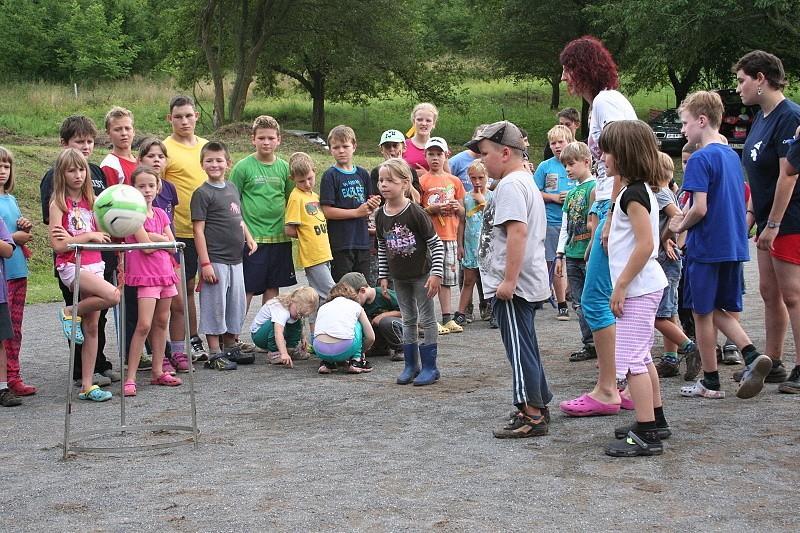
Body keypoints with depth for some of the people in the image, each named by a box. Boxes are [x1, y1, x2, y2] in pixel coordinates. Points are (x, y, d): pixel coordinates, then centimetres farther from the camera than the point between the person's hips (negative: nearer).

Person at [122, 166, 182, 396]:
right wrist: (164, 239, 0)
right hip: (144, 274, -7)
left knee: (161, 322, 10)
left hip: (164, 272, 7)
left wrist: (155, 237, -9)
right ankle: (130, 378, -12)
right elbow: (146, 246, -16)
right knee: (144, 325, -14)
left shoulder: (161, 214, 13)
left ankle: (158, 372, 19)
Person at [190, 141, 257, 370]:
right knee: (214, 306, -2)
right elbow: (198, 230, -13)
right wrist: (205, 263, -18)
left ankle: (229, 347, 27)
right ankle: (214, 353, 5)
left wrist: (249, 238, 8)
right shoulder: (202, 193, -9)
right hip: (215, 260, -7)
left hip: (235, 259, 7)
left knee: (237, 305, 14)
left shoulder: (232, 188, 12)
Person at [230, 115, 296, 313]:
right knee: (247, 289, -3)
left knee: (273, 287, 10)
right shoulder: (243, 167, -4)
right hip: (253, 237, -4)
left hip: (279, 236, 4)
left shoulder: (284, 167, 7)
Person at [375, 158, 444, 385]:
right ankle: (410, 365, 21)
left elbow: (436, 244, -15)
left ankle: (430, 366, 9)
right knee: (408, 319, 13)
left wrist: (436, 274, -19)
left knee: (426, 319, 2)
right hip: (399, 277, 5)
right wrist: (383, 276, 9)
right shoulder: (381, 215, -2)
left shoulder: (416, 213, -19)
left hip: (421, 274, -5)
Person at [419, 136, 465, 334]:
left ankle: (448, 319, 13)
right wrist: (433, 209, -17)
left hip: (449, 236, 4)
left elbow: (462, 213, 17)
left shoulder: (454, 181, 12)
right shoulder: (421, 181, 0)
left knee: (446, 280, 9)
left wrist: (457, 207, -4)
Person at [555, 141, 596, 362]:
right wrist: (560, 254, 17)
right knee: (579, 304, 9)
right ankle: (590, 345, 15)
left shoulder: (594, 187, -8)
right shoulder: (571, 194, 16)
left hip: (589, 255, -8)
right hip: (573, 256, 8)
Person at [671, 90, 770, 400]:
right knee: (718, 310, 17)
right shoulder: (732, 156, 12)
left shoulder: (701, 159, -15)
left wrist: (680, 227, -2)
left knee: (702, 313, 5)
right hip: (734, 246, 8)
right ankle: (752, 356, -3)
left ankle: (710, 382, 12)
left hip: (706, 247, -8)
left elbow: (700, 209, -22)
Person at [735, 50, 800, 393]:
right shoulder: (761, 117, 12)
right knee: (770, 293, 13)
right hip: (769, 220, 9)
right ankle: (772, 364, 21)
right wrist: (751, 213, 12)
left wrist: (772, 224, -20)